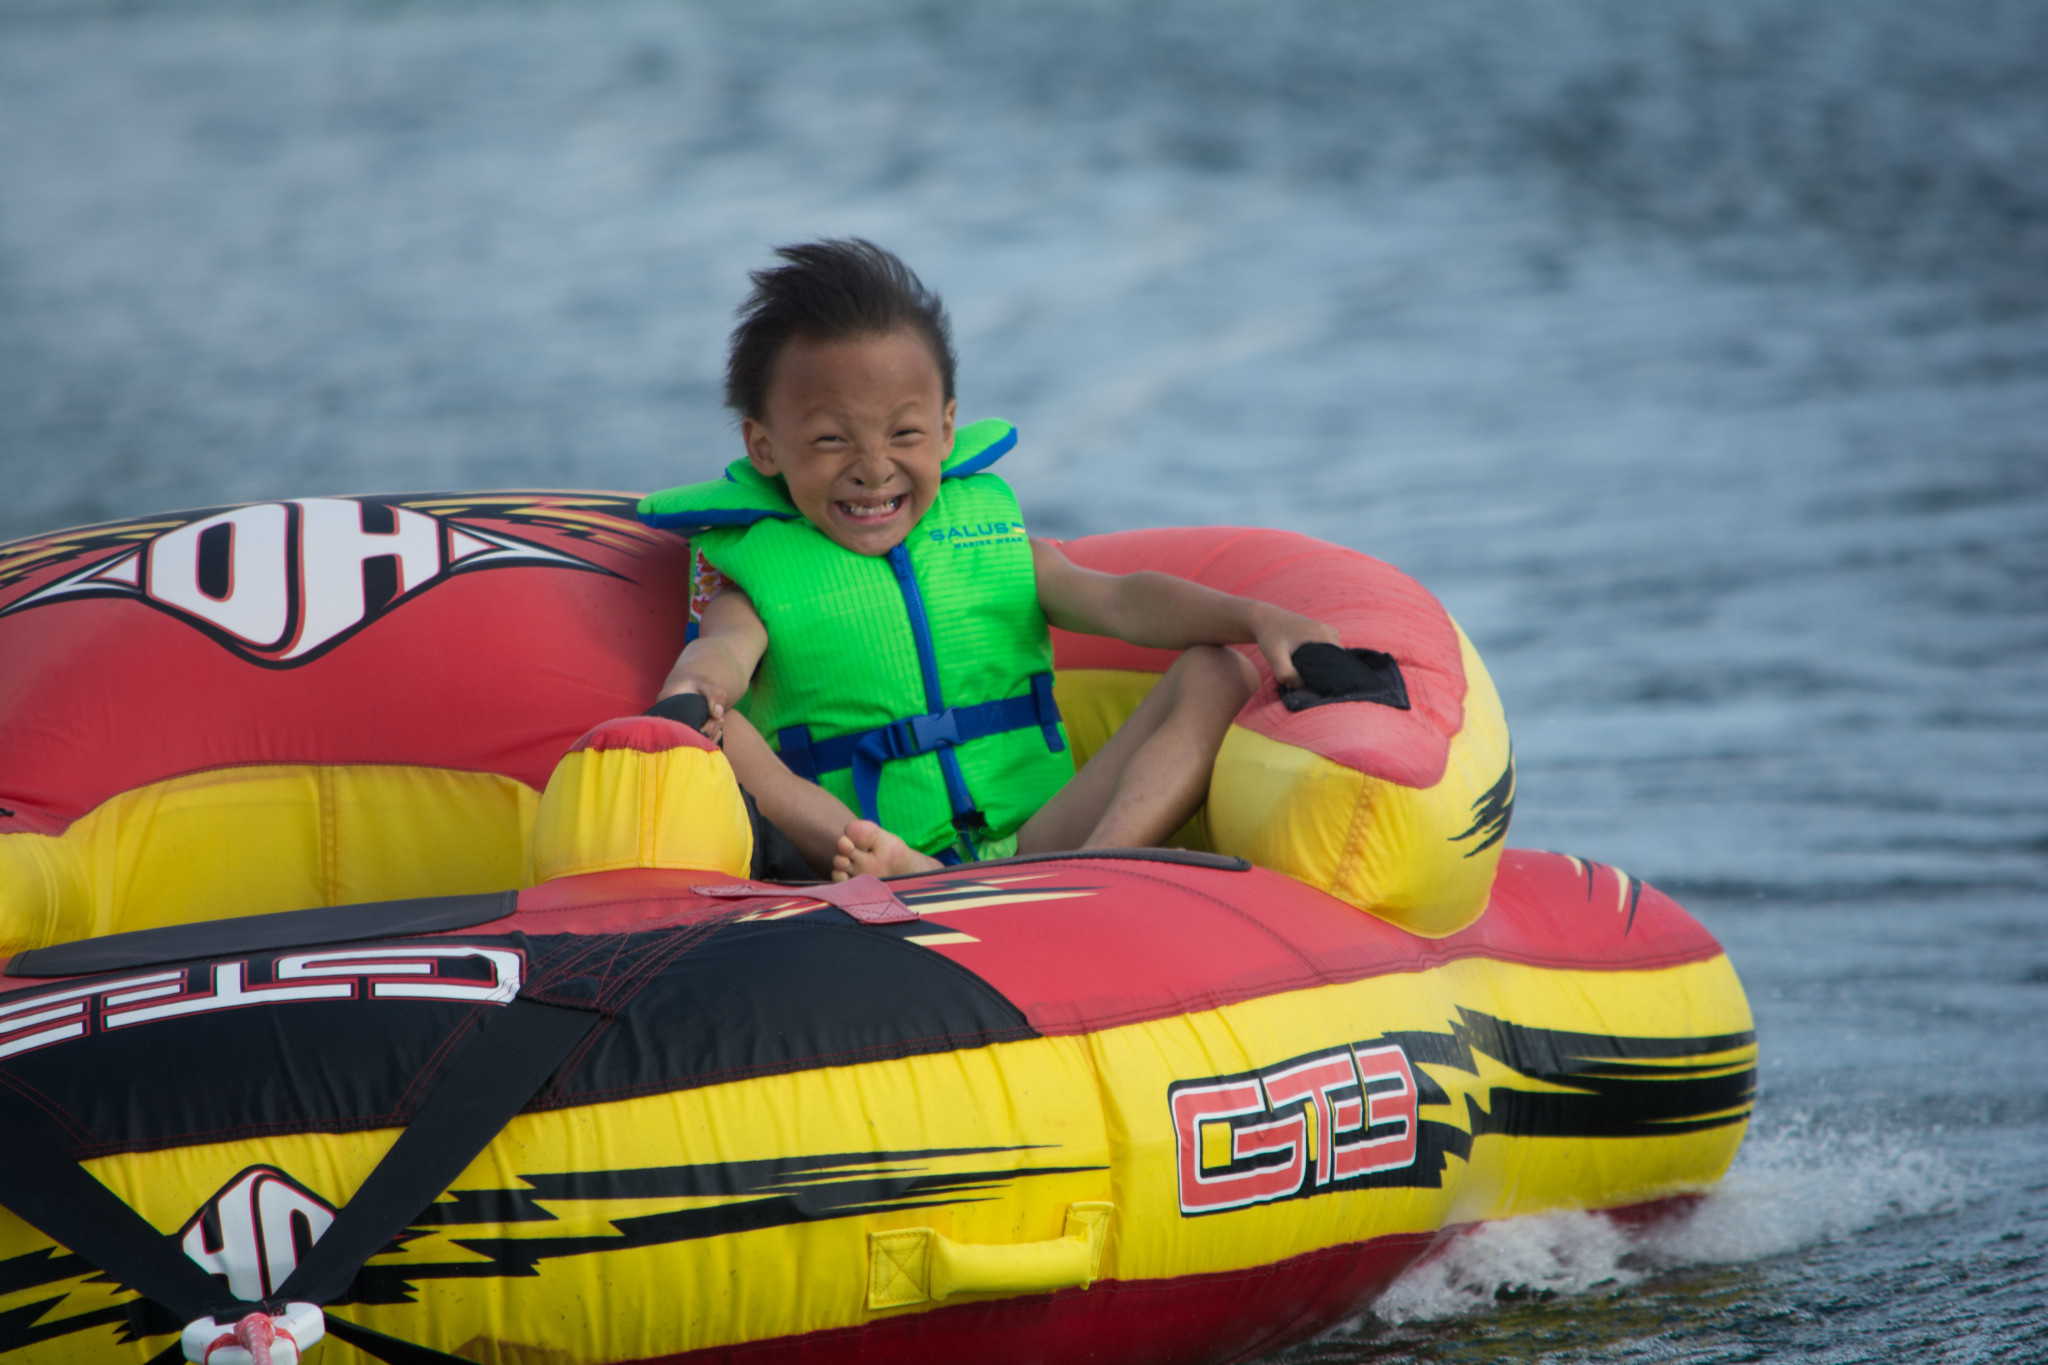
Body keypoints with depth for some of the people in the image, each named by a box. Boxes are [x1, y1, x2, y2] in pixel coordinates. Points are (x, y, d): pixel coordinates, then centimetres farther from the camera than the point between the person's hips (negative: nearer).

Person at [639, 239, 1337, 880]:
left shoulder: (993, 534, 19)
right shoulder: (756, 578, 10)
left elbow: (1122, 602, 5)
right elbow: (722, 652, -13)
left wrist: (1257, 617, -14)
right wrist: (691, 688, -39)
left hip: (1038, 837, 3)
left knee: (1218, 674, -9)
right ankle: (899, 875, -46)